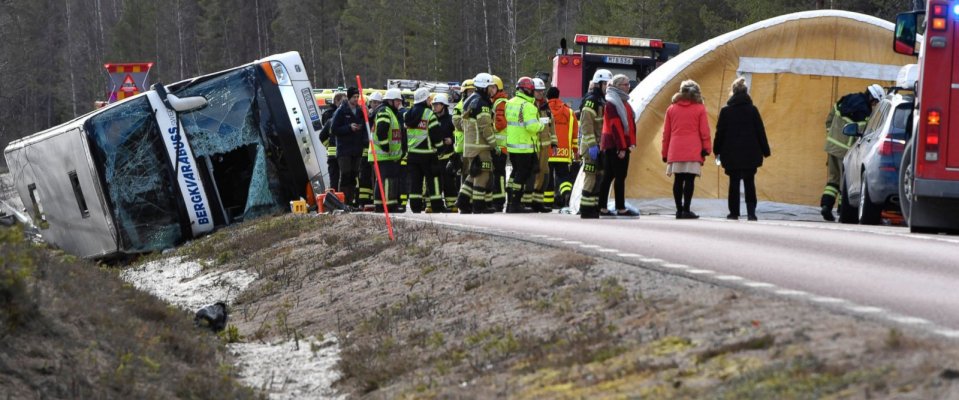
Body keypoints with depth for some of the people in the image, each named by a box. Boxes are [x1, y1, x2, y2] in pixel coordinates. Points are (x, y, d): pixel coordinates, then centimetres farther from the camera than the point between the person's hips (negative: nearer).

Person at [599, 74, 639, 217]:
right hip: (614, 145, -9)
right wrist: (621, 147, -20)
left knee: (608, 176, 9)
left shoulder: (623, 102, 18)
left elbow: (630, 123, 19)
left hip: (623, 144, 9)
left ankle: (602, 208, 12)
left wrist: (632, 142, 9)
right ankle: (621, 209, -4)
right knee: (620, 176, -6)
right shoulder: (612, 102, -12)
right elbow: (615, 126, -18)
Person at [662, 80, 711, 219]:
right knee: (690, 179, -5)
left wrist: (665, 153, 18)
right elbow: (704, 131, 0)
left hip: (675, 151, 3)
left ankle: (679, 210, 6)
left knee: (678, 180, 6)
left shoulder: (671, 109, 13)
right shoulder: (700, 109, 4)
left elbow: (666, 133, 14)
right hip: (693, 151, -3)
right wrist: (706, 148, 5)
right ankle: (686, 210, -9)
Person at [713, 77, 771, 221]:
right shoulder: (752, 110, -2)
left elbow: (720, 133, 0)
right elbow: (760, 132, 2)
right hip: (750, 154, 0)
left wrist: (717, 150, 10)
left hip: (731, 155, 0)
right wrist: (765, 150, 8)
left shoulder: (725, 111, -3)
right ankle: (751, 212, -4)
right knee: (749, 183, 6)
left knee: (734, 183, 6)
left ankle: (734, 212, 5)